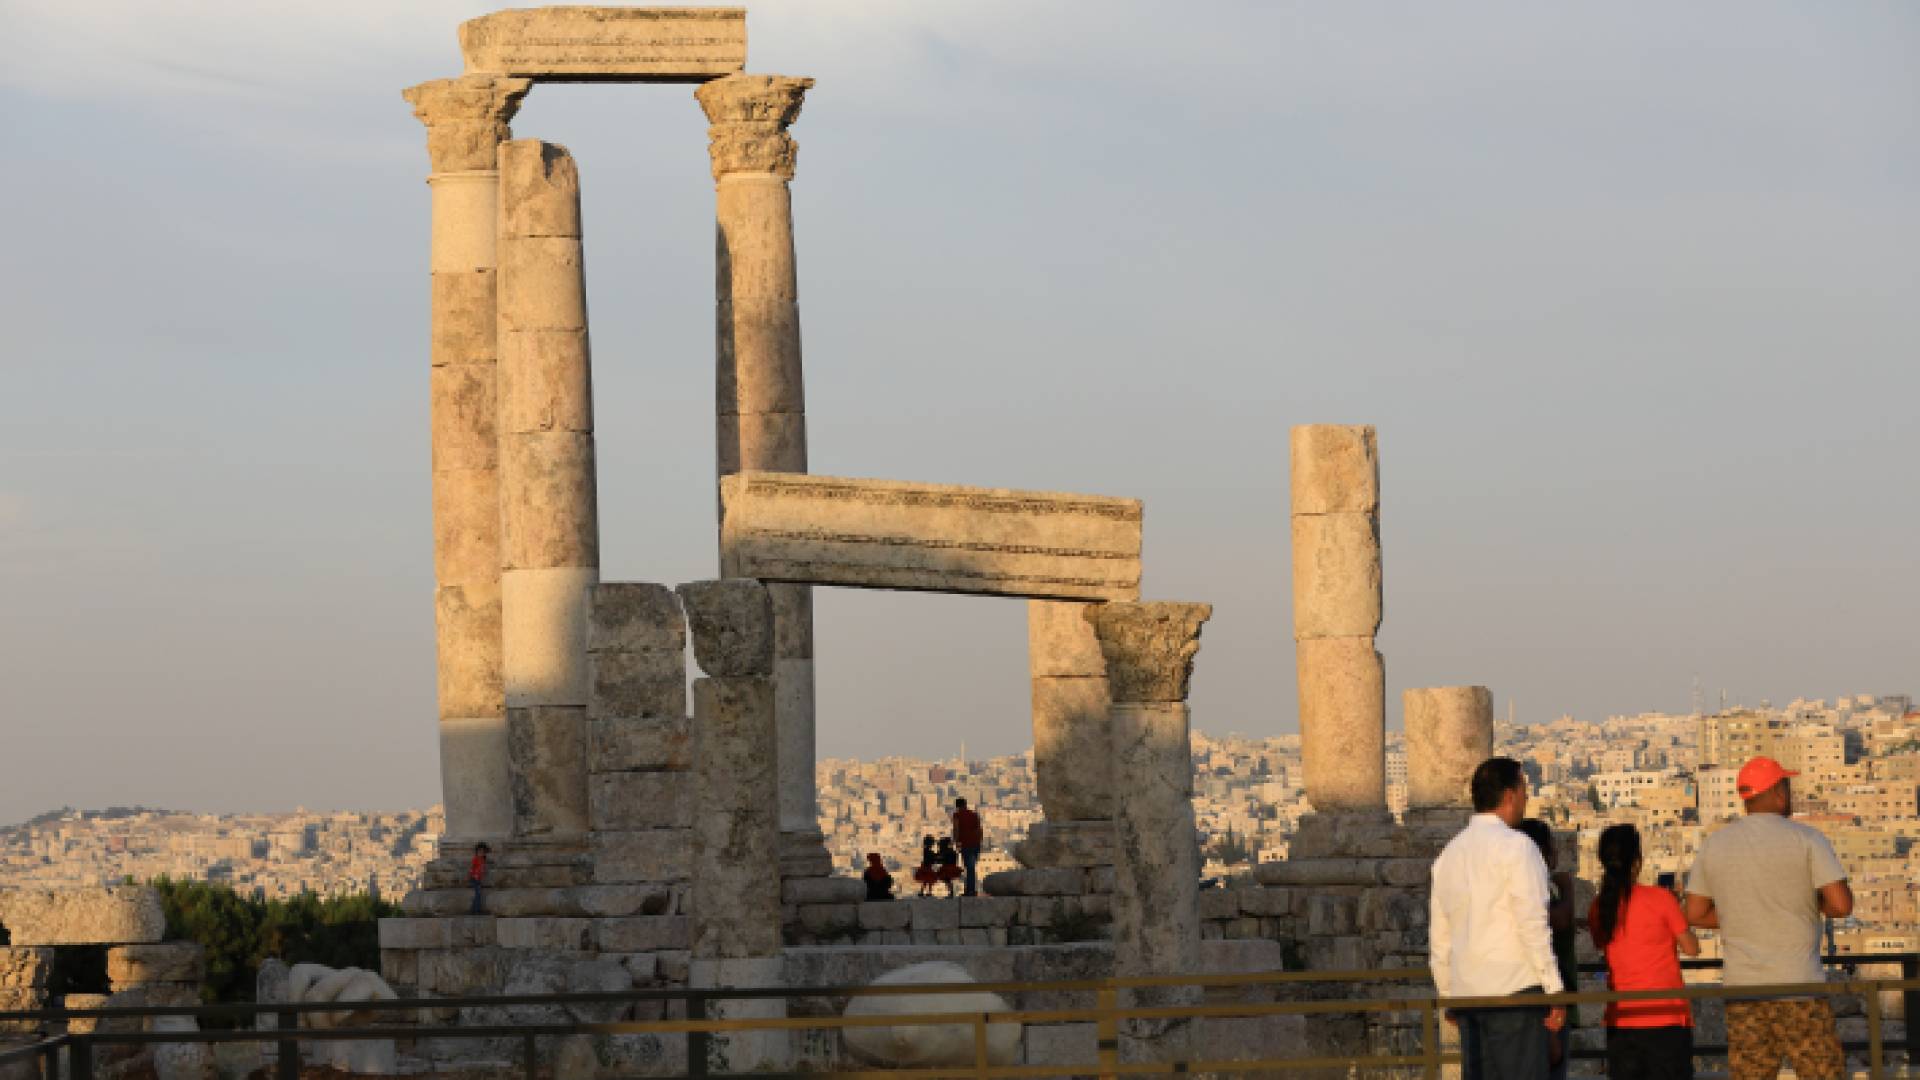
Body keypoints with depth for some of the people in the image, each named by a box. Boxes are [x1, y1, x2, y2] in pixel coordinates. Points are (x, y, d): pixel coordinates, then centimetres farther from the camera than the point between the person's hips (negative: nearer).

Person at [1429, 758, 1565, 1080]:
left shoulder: (1449, 854, 15)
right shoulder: (1516, 846, -6)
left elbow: (1439, 937, 18)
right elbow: (1533, 924, -13)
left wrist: (1448, 995, 25)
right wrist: (1554, 990, -10)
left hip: (1466, 992, 7)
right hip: (1514, 990, -7)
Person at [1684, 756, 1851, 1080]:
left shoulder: (1714, 845, 7)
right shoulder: (1806, 839, -6)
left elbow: (1694, 914, 11)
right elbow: (1842, 905, -12)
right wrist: (1814, 904, 9)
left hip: (1741, 989, 4)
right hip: (1798, 987, -4)